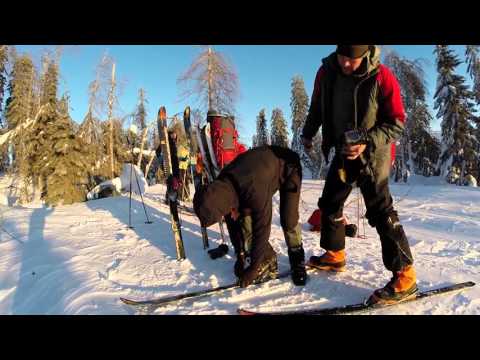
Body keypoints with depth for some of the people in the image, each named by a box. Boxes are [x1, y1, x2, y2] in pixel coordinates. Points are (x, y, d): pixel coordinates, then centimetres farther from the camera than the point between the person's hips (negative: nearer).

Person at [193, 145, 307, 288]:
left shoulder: (256, 190, -45)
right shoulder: (221, 187, -23)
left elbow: (262, 230, -35)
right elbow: (232, 224, -10)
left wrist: (253, 268, -25)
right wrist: (240, 255, -3)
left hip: (288, 168, -5)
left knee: (288, 220, -15)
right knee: (245, 216, -9)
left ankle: (297, 261, 11)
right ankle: (267, 263, 4)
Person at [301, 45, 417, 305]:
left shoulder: (381, 77, -17)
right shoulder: (327, 72, -3)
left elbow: (397, 123, -13)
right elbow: (317, 107, 14)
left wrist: (367, 142, -26)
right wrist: (308, 133, 20)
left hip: (372, 154, -6)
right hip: (343, 151, 6)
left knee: (380, 212, -13)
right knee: (329, 204, 12)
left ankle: (405, 277, -4)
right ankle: (335, 256, 31)